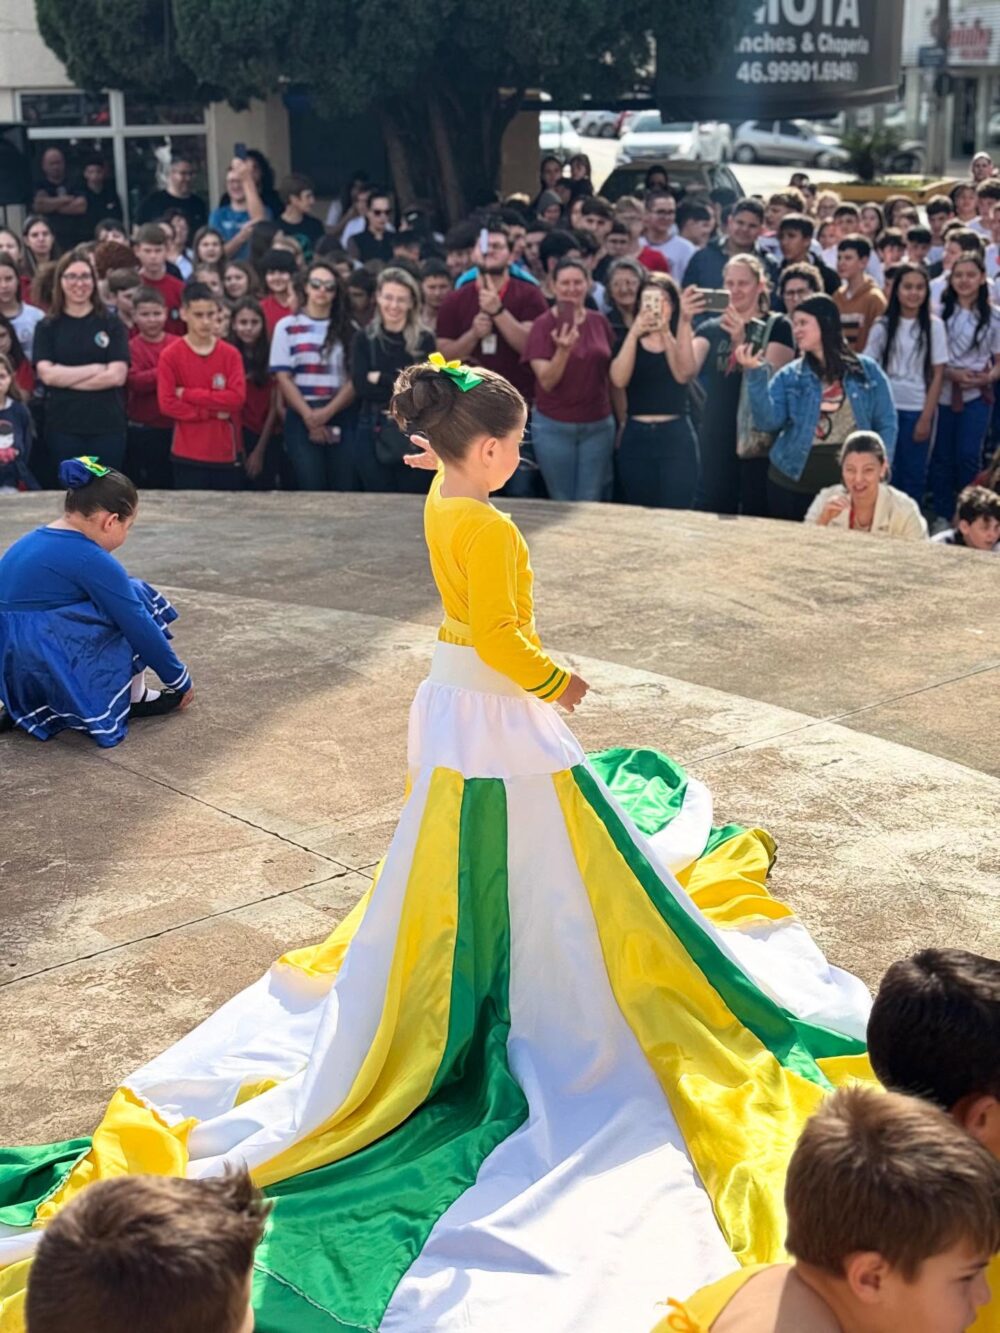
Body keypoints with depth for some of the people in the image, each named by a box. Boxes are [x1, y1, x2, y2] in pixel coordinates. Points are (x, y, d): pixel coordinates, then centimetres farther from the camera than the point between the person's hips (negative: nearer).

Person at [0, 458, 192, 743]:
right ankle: (135, 698, 11)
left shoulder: (30, 542, 15)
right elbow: (140, 626, -8)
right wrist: (180, 680, 5)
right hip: (51, 670, -9)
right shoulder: (90, 559, -12)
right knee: (135, 600, 2)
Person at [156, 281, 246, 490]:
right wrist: (214, 412, -12)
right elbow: (167, 404, -9)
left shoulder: (231, 354, 3)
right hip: (188, 455, -2)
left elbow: (237, 398, -9)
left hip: (227, 453, 2)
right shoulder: (170, 356, -2)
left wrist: (188, 394, -11)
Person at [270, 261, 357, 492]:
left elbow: (356, 378, 3)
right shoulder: (287, 326, 6)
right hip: (301, 418, -1)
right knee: (311, 489, -4)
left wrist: (328, 412, -11)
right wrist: (309, 416, -9)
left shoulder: (348, 328, 10)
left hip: (340, 417, 1)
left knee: (346, 489, -3)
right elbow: (283, 378, 0)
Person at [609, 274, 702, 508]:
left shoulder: (682, 341, 3)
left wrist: (666, 332, -32)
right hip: (636, 437, 2)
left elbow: (684, 374, -19)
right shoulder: (629, 341, 8)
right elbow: (619, 380, -12)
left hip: (676, 436, -2)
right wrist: (634, 333, -23)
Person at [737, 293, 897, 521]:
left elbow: (886, 424, 3)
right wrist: (755, 374, -20)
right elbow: (767, 421, -10)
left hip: (850, 484, 0)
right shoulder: (788, 376, 4)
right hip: (791, 484, 1)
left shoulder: (867, 370, 3)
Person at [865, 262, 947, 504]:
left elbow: (938, 375, -2)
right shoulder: (882, 325, 2)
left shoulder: (933, 325, -1)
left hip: (917, 410, -1)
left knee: (914, 473, 4)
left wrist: (926, 417, -8)